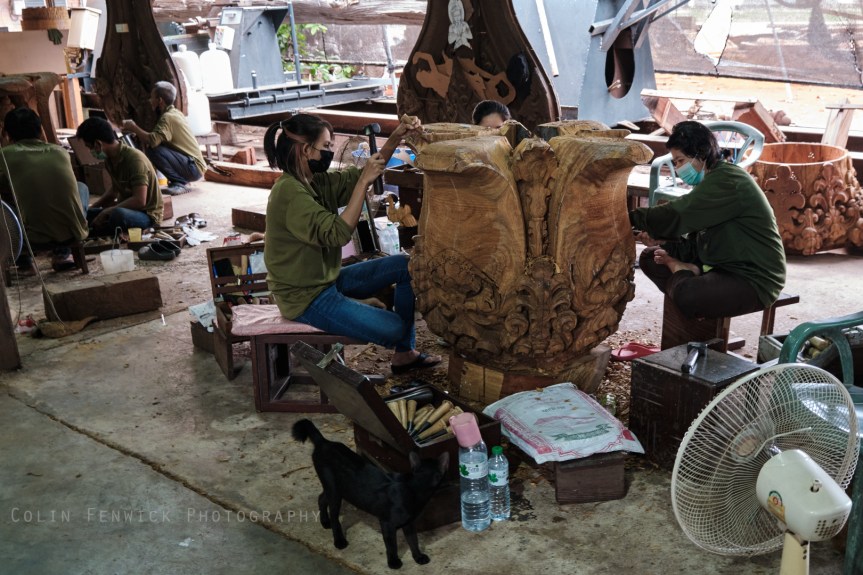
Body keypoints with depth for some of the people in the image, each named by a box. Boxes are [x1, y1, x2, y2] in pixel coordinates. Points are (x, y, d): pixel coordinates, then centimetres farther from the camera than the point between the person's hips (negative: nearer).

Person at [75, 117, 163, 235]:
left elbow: (139, 201, -30)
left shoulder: (134, 159, -23)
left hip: (147, 215, -9)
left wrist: (106, 212, -23)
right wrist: (92, 207, 10)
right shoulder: (110, 159, 3)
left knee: (118, 215, -37)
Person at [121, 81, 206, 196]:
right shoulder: (175, 113, 13)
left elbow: (153, 140, -30)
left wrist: (134, 128, -14)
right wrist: (136, 131, 7)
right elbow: (158, 139, 17)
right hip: (192, 166, 10)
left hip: (194, 168, -10)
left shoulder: (168, 117, -16)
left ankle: (179, 183, -14)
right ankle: (180, 180, 12)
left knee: (153, 150, -23)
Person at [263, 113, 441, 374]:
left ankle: (405, 354, 13)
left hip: (328, 279, 10)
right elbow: (337, 233, -29)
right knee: (394, 328, -16)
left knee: (406, 266, 8)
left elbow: (356, 177, 9)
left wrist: (394, 138, -4)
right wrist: (364, 181, -27)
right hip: (306, 297, -10)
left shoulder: (316, 181, 4)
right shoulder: (289, 192, -23)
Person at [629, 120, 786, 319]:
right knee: (650, 257, 7)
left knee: (686, 296, -35)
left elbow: (677, 215, -24)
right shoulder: (712, 182, 13)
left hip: (753, 279, -10)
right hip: (721, 266, 10)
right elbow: (696, 244, 10)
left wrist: (630, 218, -13)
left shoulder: (727, 180, -18)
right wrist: (662, 242, -7)